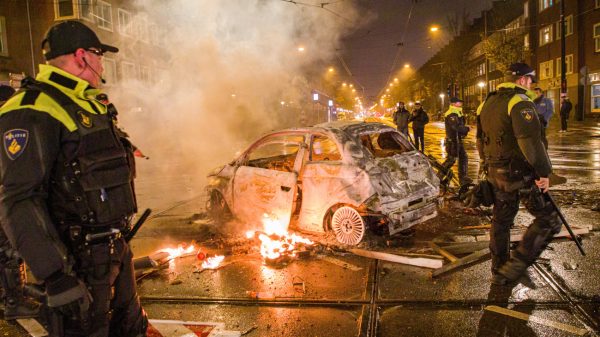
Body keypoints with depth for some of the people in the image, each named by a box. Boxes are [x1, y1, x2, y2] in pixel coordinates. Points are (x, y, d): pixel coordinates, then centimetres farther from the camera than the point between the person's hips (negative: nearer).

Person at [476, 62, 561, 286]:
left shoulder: (488, 103, 15)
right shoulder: (520, 102, -13)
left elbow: (480, 140, 21)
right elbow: (530, 141, -24)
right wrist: (544, 172, -20)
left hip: (495, 173, 9)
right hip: (520, 172, -9)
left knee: (501, 221, 16)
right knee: (548, 220, 2)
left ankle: (500, 272, 25)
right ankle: (516, 266, -1)